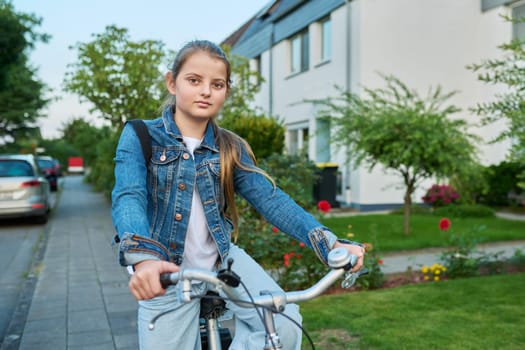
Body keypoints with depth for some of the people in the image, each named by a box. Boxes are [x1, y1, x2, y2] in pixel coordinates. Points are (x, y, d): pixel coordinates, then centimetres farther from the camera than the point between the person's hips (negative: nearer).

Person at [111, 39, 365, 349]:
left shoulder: (231, 149, 1)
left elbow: (271, 199, -10)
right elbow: (128, 198, -23)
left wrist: (328, 242, -25)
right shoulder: (141, 136, -7)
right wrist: (144, 257, -44)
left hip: (223, 261, 2)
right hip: (167, 274, -1)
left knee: (284, 322, -18)